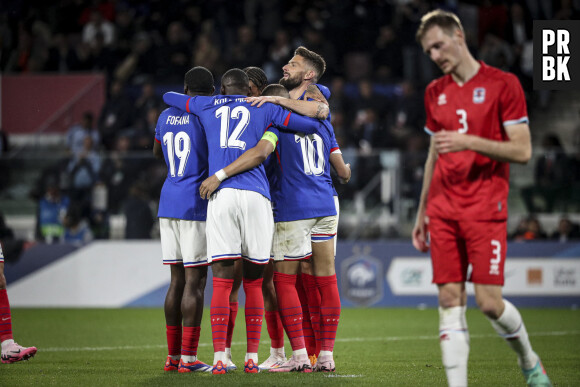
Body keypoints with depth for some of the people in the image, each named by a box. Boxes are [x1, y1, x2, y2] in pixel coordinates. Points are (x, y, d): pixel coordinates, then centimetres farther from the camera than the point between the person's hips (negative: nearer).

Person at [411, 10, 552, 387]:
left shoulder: (503, 84, -3)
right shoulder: (435, 93, 14)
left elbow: (522, 151, -8)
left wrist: (469, 142, -19)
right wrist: (422, 212, 20)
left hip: (486, 209, -5)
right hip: (443, 211, 5)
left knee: (489, 301, -8)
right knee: (450, 301, -3)